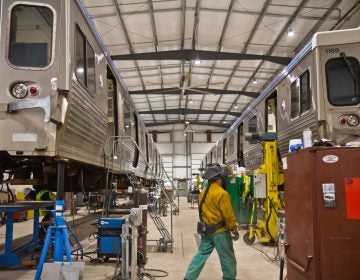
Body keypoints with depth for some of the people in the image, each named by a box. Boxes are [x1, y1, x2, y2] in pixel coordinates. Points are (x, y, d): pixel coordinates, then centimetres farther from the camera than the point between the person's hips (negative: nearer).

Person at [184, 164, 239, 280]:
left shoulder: (203, 193, 6)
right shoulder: (222, 194, -20)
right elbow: (228, 214, -18)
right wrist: (234, 230, -9)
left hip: (206, 230, 8)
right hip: (220, 231, -8)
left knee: (202, 254, 14)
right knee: (227, 257, 8)